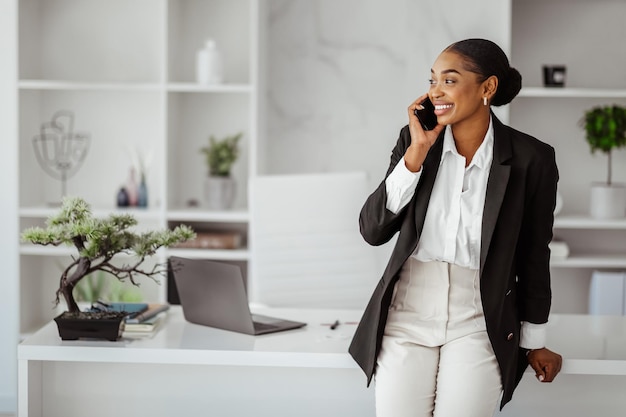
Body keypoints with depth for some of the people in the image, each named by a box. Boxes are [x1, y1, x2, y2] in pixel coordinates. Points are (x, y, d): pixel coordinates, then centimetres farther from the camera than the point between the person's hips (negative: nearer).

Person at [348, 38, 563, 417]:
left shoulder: (531, 158, -4)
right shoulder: (414, 139, 1)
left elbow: (534, 254, 6)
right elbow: (373, 230, -5)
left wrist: (534, 341, 14)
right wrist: (417, 152, -13)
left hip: (480, 321, -2)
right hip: (408, 311, 2)